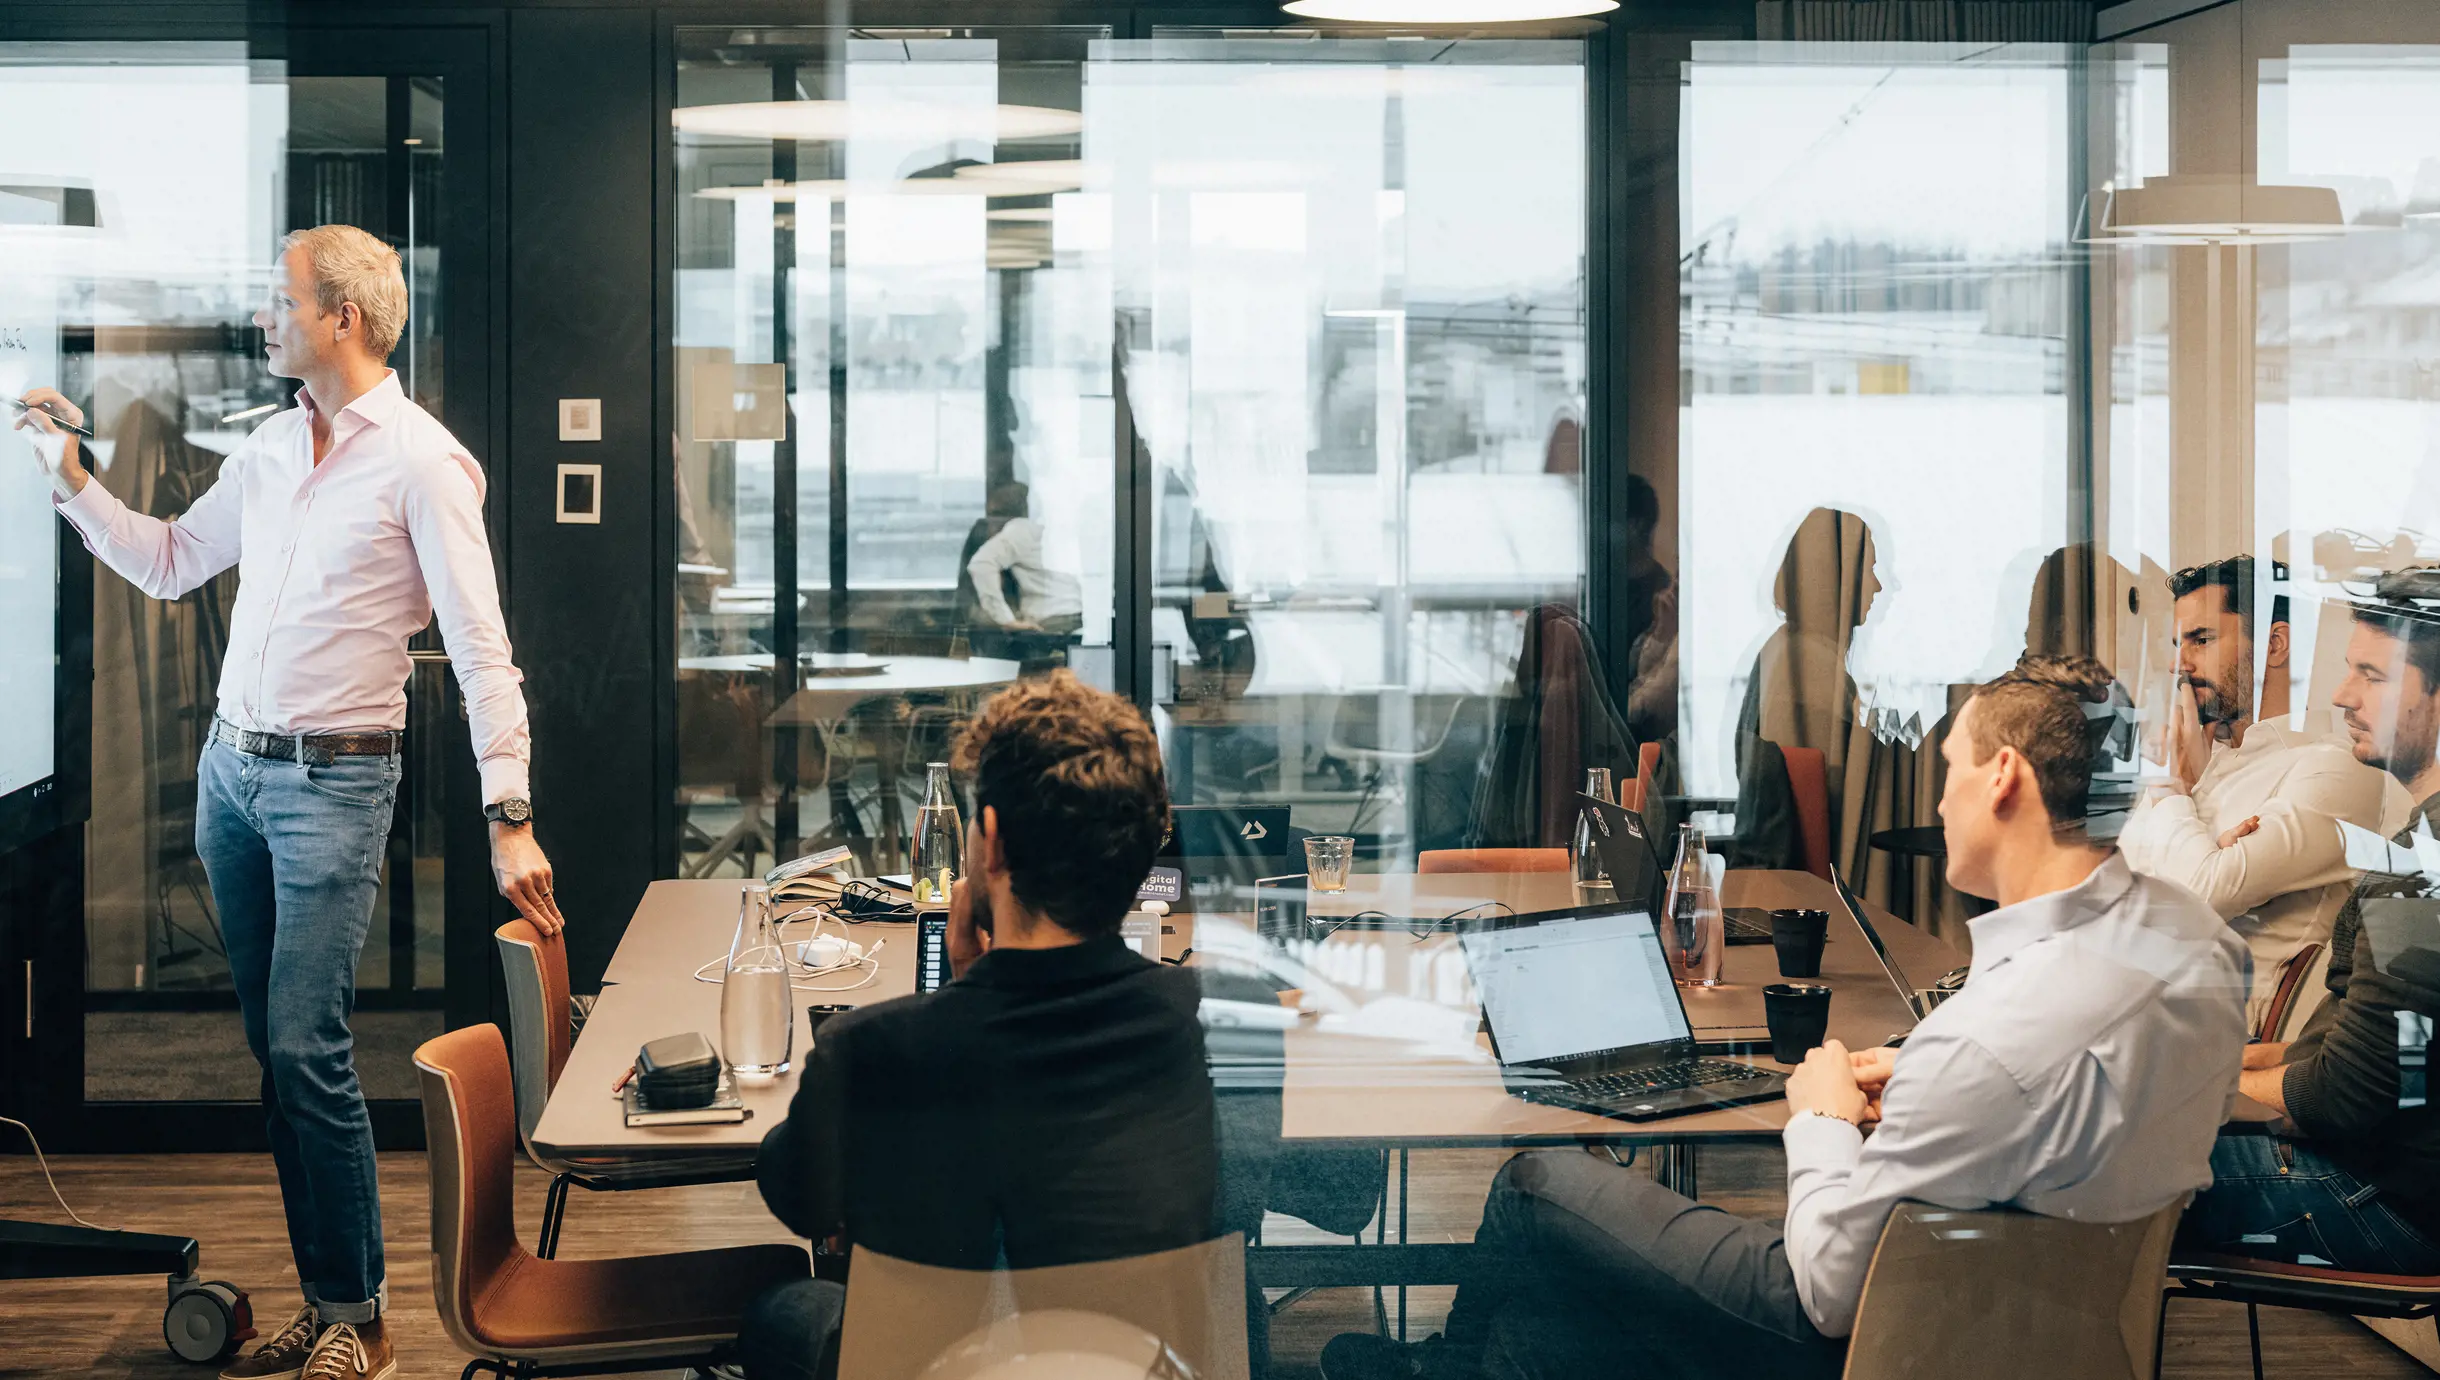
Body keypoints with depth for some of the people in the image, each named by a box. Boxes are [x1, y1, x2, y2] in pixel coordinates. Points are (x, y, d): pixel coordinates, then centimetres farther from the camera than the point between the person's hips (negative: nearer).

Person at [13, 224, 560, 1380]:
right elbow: (169, 563, 23)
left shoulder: (421, 462, -11)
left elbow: (481, 650, -15)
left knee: (305, 1049, -10)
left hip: (332, 781, -7)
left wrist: (509, 819, -22)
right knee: (271, 1046, 8)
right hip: (229, 765, 7)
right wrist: (69, 477, 12)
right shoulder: (270, 448, 12)